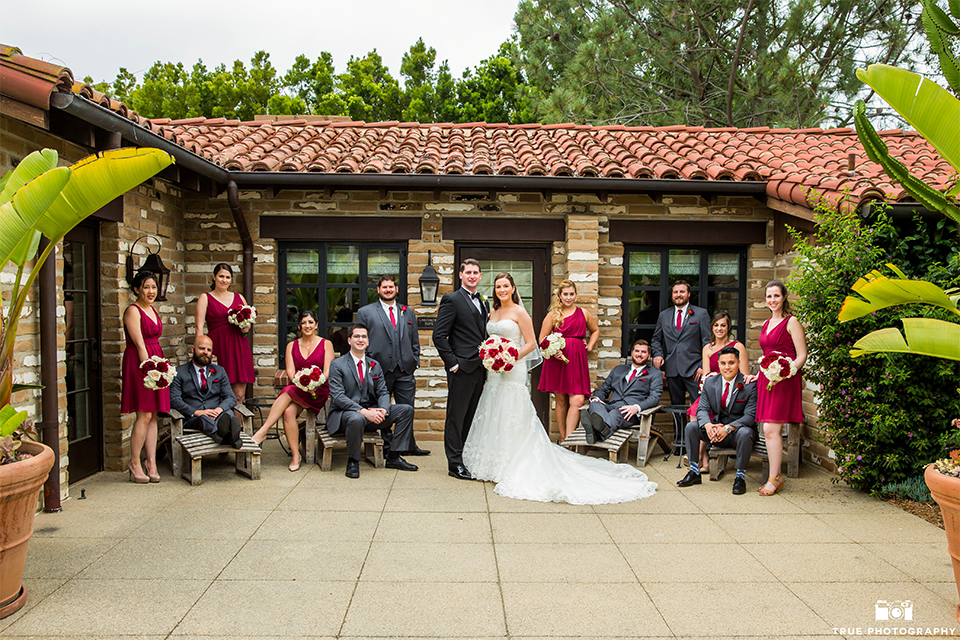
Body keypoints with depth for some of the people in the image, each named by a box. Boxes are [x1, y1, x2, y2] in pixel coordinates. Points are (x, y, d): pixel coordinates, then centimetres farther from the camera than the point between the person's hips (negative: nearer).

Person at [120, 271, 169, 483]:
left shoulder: (154, 310, 16)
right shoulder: (133, 311, -8)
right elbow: (139, 344, -15)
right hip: (138, 362, -8)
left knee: (153, 415, 7)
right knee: (144, 415, -8)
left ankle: (151, 463, 12)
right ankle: (134, 463, 3)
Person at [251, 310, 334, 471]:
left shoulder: (326, 344, 8)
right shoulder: (292, 346, 16)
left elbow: (327, 372, -2)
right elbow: (290, 372, 4)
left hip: (319, 390, -3)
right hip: (296, 388, 3)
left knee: (287, 393, -31)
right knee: (288, 412, -30)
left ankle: (262, 432, -32)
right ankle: (295, 455, -23)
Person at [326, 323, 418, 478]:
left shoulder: (375, 365, 13)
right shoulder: (337, 365, -4)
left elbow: (383, 393, 8)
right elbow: (338, 397, -15)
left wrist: (383, 410, -17)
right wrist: (363, 411, -28)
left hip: (371, 411, 6)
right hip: (345, 412, -6)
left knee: (406, 409, -8)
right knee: (357, 419, -41)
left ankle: (393, 458, -3)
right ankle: (352, 462, -17)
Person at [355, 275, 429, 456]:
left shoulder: (408, 312, 15)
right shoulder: (365, 312, 5)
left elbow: (415, 343, 18)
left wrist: (414, 365, 9)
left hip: (405, 371, 3)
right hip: (380, 372, -2)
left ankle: (409, 445, 18)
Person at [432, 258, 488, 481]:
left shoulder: (484, 303, 17)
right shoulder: (451, 300, -5)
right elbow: (439, 336, -10)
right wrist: (452, 362, -13)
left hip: (480, 369, 7)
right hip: (462, 368, -7)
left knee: (473, 417, 12)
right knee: (456, 416, 0)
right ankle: (455, 464, 6)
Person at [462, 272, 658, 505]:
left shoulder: (519, 312, -5)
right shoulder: (493, 313, 14)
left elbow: (531, 343, -8)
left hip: (513, 372, -7)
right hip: (494, 373, 7)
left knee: (512, 420, -5)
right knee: (494, 418, 10)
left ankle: (513, 468, 2)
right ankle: (493, 464, 19)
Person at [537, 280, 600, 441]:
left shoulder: (583, 313, 11)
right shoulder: (553, 315, 5)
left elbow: (595, 330, 28)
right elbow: (542, 339, 6)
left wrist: (589, 346, 13)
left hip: (577, 360, 1)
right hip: (557, 359, -1)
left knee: (577, 400, -12)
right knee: (561, 400, 5)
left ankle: (568, 440, -9)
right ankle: (562, 439, 15)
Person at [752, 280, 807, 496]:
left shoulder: (791, 322, -4)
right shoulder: (766, 324, 19)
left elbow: (801, 356, -9)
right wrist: (758, 375, 20)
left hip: (784, 380, -7)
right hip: (766, 379, 7)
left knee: (771, 429, -11)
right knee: (769, 431, 4)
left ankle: (773, 479, -4)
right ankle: (777, 477, 11)